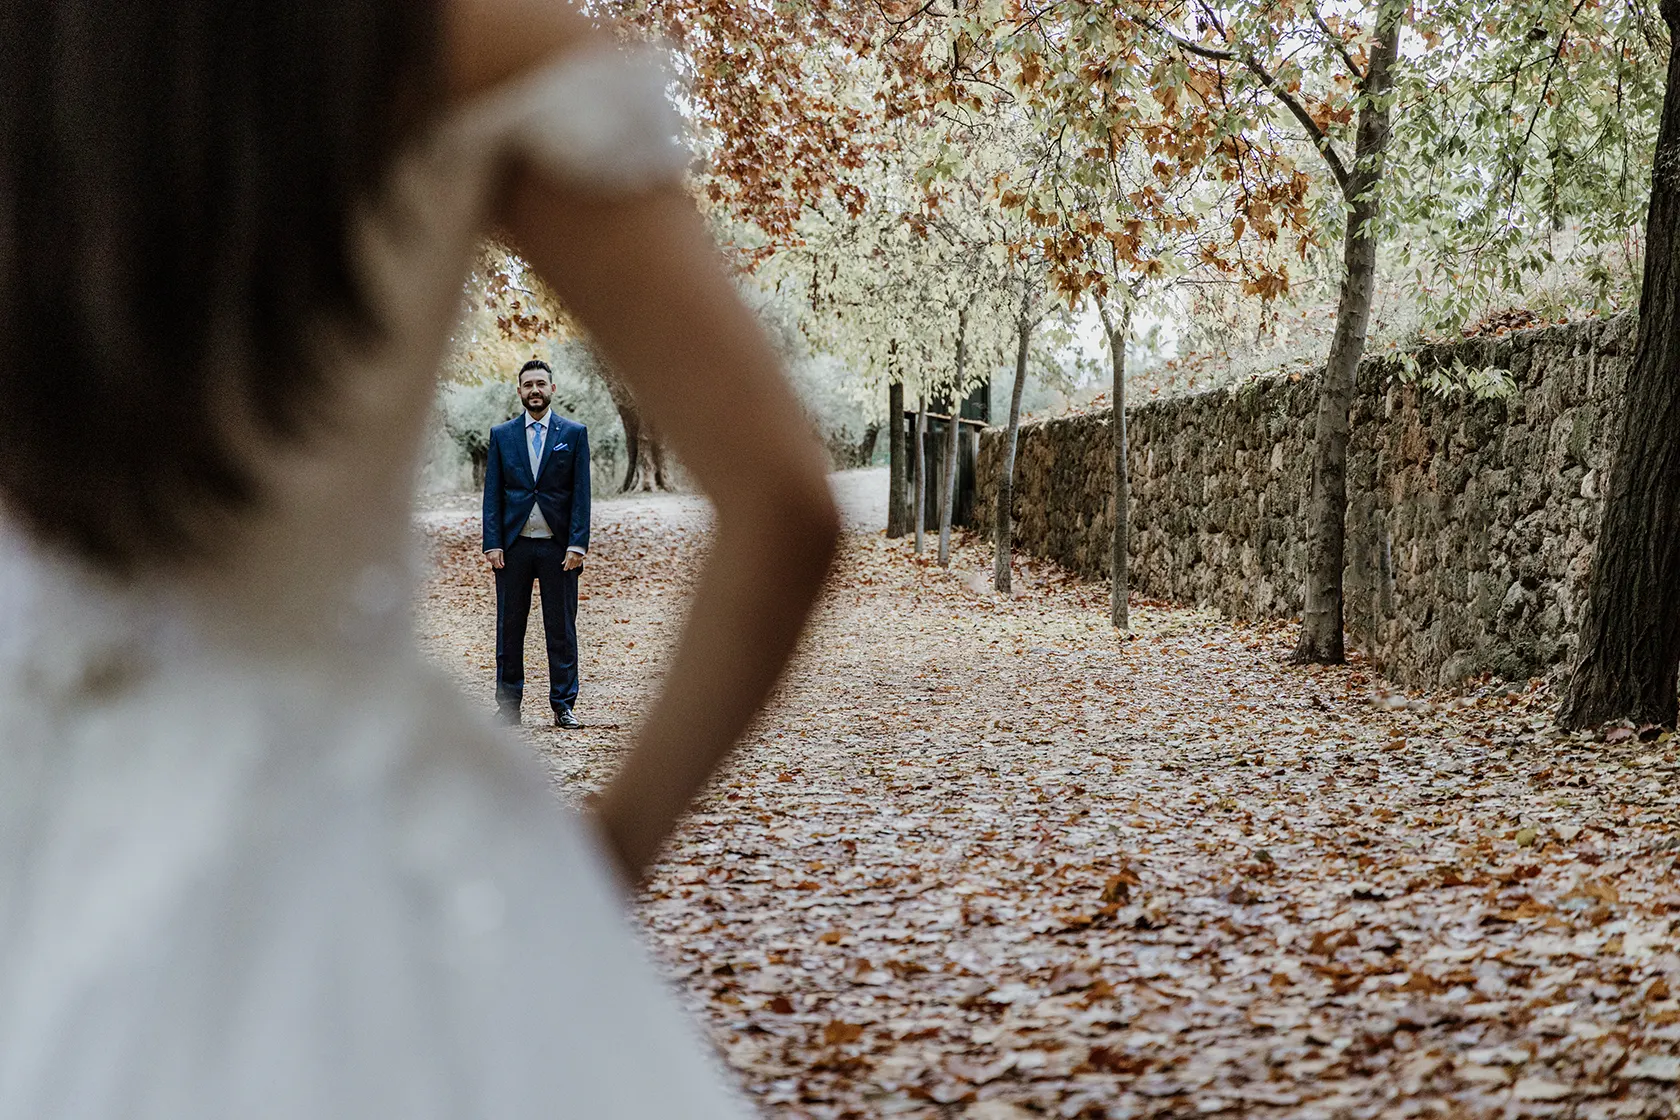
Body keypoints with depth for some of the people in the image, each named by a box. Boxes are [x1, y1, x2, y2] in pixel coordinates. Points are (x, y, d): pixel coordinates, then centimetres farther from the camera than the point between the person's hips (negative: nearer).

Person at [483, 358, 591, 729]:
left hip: (558, 546, -1)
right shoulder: (501, 435, 8)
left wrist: (577, 545, -8)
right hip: (513, 545, 1)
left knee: (561, 629, 2)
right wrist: (492, 544, -4)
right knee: (509, 629, 5)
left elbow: (581, 493, 1)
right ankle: (508, 707, 12)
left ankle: (563, 706, 10)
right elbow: (492, 493, 6)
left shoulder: (574, 433, 5)